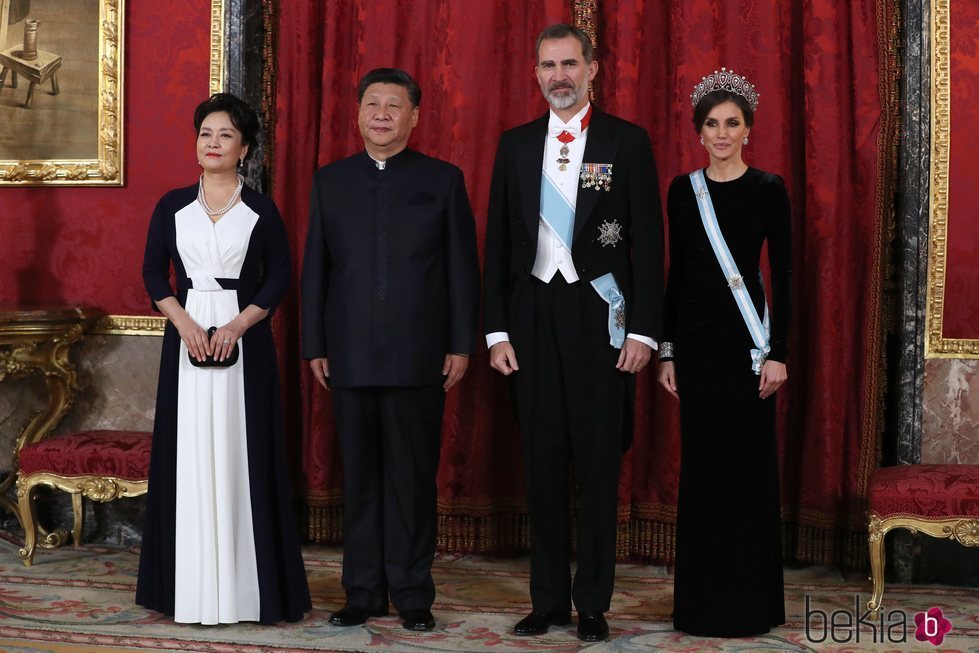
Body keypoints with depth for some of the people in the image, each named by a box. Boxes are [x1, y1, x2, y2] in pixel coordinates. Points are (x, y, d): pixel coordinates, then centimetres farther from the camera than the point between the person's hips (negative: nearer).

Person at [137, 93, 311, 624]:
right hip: (186, 337, 2)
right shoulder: (173, 206, 9)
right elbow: (153, 272, 7)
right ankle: (190, 585, 8)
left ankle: (244, 587, 5)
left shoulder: (261, 210, 4)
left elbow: (279, 278, 1)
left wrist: (237, 325, -12)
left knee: (241, 454, -2)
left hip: (244, 340, -2)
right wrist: (184, 322, -9)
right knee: (187, 454, 2)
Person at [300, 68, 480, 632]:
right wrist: (314, 346, 5)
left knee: (413, 477, 3)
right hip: (350, 357, 2)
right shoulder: (330, 181, 10)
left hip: (418, 356, -2)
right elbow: (316, 268, 10)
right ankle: (364, 591, 16)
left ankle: (413, 593, 12)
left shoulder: (443, 180, 4)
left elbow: (463, 267, 2)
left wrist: (462, 345, -3)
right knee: (360, 477, 7)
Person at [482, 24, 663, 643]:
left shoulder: (627, 141, 0)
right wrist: (496, 329, 3)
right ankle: (549, 599, 17)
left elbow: (649, 242, -2)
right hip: (533, 315, 3)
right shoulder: (515, 145, 9)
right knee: (542, 463, 7)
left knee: (599, 464, 2)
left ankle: (593, 603, 12)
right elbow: (498, 242, 9)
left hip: (599, 316, -3)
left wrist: (642, 330, -8)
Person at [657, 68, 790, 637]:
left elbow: (781, 273, -4)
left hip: (746, 338, -3)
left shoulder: (768, 188, -2)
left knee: (748, 462, 1)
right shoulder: (683, 190, 8)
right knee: (701, 461, 7)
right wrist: (667, 349, 6)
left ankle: (751, 599, 11)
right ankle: (701, 598, 16)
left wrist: (778, 351, -11)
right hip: (695, 335, 3)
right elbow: (677, 271, 10)